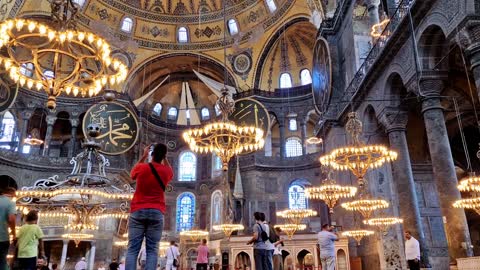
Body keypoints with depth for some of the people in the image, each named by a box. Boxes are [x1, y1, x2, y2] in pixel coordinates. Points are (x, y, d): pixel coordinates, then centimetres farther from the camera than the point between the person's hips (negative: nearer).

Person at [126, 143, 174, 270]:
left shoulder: (141, 167, 0)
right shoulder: (166, 171, 4)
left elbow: (133, 174, 25)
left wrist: (144, 156, 24)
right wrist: (164, 158, 25)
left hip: (138, 211, 0)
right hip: (156, 212, 0)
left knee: (132, 249, -1)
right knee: (152, 250, 0)